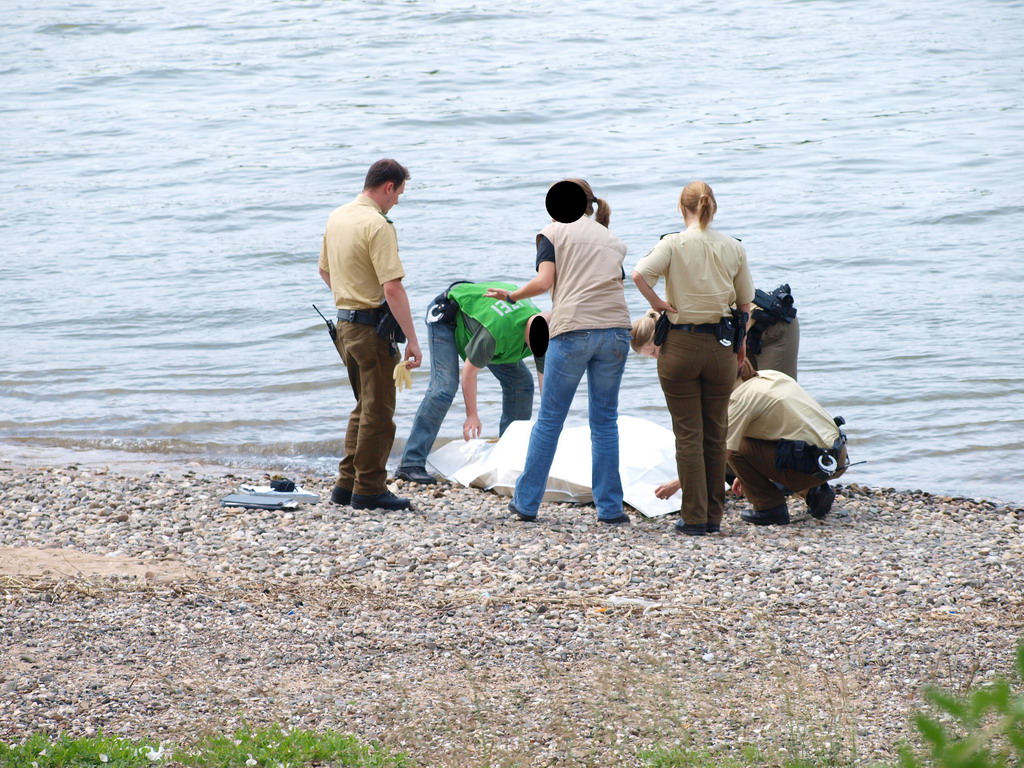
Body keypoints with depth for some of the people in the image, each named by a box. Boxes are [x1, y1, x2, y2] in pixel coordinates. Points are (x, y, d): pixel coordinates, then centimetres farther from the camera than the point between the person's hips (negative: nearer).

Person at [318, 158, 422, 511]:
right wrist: (411, 339, -22)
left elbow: (325, 270, 22)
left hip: (345, 322, 9)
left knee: (365, 407, 19)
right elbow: (392, 288, -24)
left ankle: (346, 483, 20)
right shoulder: (378, 225, -19)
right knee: (378, 411, 0)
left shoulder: (336, 218, 9)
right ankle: (369, 489, 3)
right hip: (372, 326, -9)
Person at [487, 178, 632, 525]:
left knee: (549, 419, 5)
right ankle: (610, 507, 5)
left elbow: (544, 281, -6)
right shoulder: (611, 240, 22)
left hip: (573, 331, -3)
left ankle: (526, 502, 10)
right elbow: (616, 285, 17)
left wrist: (511, 296, 11)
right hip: (616, 328, 3)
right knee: (605, 421, 8)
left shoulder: (553, 233, 8)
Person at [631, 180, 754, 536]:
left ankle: (694, 517, 1)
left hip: (681, 344, -3)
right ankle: (714, 516, 15)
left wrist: (656, 302, -8)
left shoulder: (674, 244, -8)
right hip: (721, 347, 3)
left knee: (688, 433, 2)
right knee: (716, 433, 12)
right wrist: (741, 343, 20)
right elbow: (745, 302, 8)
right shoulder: (733, 248, 2)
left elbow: (639, 273, -24)